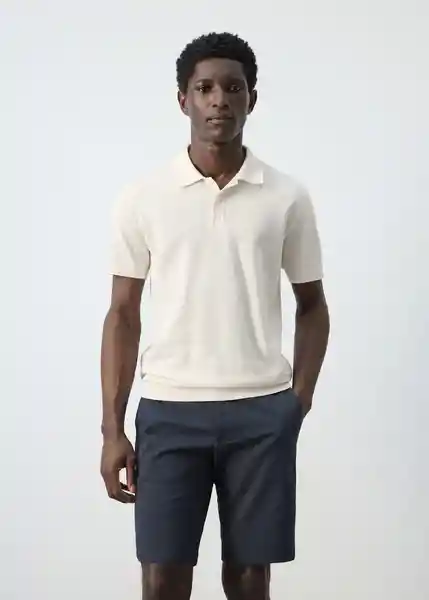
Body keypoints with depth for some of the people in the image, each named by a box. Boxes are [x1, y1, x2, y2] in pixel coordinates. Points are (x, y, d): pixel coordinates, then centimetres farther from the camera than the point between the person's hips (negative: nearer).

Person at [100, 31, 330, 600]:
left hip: (261, 410, 1)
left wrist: (299, 401, 0)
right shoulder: (143, 197, 1)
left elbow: (312, 305, 10)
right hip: (168, 408, 0)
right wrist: (112, 427, 0)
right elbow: (123, 315, 4)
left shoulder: (288, 197, 2)